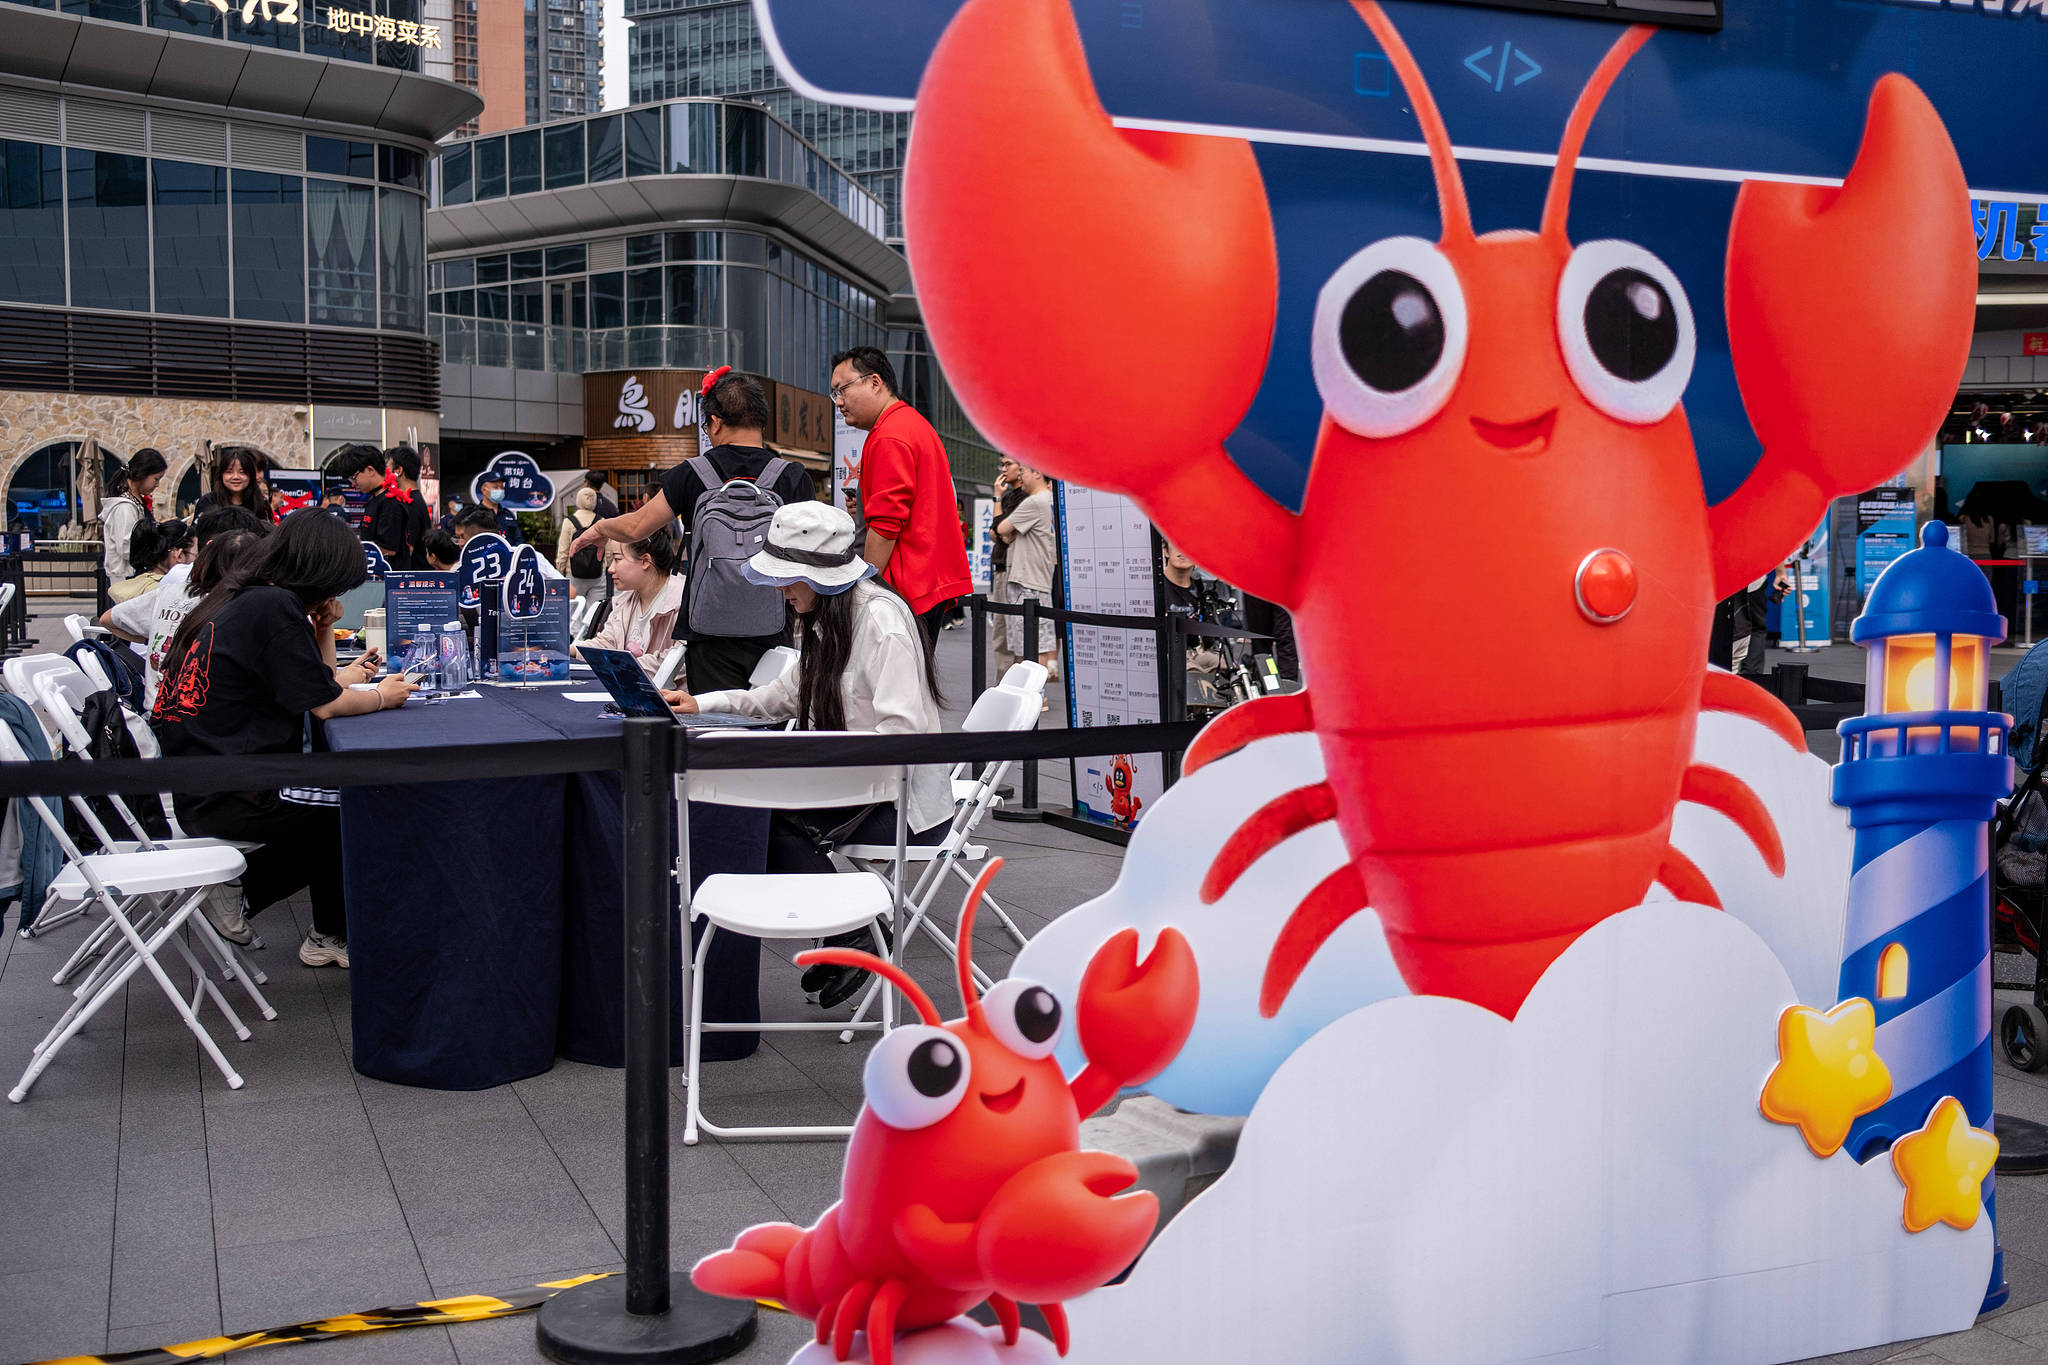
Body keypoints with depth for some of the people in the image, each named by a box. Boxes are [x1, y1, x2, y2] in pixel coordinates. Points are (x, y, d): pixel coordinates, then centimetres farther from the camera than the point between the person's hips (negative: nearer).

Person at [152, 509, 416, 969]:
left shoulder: (243, 599, 13)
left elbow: (316, 687, 19)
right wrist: (381, 696, 2)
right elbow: (324, 705, -13)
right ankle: (334, 936, 14)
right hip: (229, 797, -10)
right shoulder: (274, 607, -16)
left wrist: (323, 626, 10)